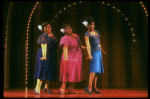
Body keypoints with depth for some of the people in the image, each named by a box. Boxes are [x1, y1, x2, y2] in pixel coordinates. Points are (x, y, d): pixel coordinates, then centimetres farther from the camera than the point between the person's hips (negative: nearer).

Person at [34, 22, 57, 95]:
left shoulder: (52, 34, 13)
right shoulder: (44, 36, -12)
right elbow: (43, 46, -22)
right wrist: (44, 55, -32)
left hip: (52, 56, 8)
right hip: (45, 55, -8)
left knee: (50, 72, 12)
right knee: (43, 71, -11)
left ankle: (46, 87, 22)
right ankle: (37, 88, -10)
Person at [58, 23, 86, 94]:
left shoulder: (76, 36, 10)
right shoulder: (65, 38, -14)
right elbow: (65, 48, -28)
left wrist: (83, 47, 33)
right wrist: (65, 57, -40)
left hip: (77, 58, 7)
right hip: (69, 58, -7)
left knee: (76, 74, 10)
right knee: (68, 73, -12)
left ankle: (71, 88, 21)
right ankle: (62, 88, -9)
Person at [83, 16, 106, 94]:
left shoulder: (96, 31, 12)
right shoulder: (87, 34, -11)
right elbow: (88, 44, -23)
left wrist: (102, 50, 32)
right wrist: (89, 55, -34)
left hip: (99, 52, 8)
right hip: (94, 52, -8)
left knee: (97, 70, 8)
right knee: (94, 69, -19)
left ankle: (95, 87, 14)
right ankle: (89, 87, -23)